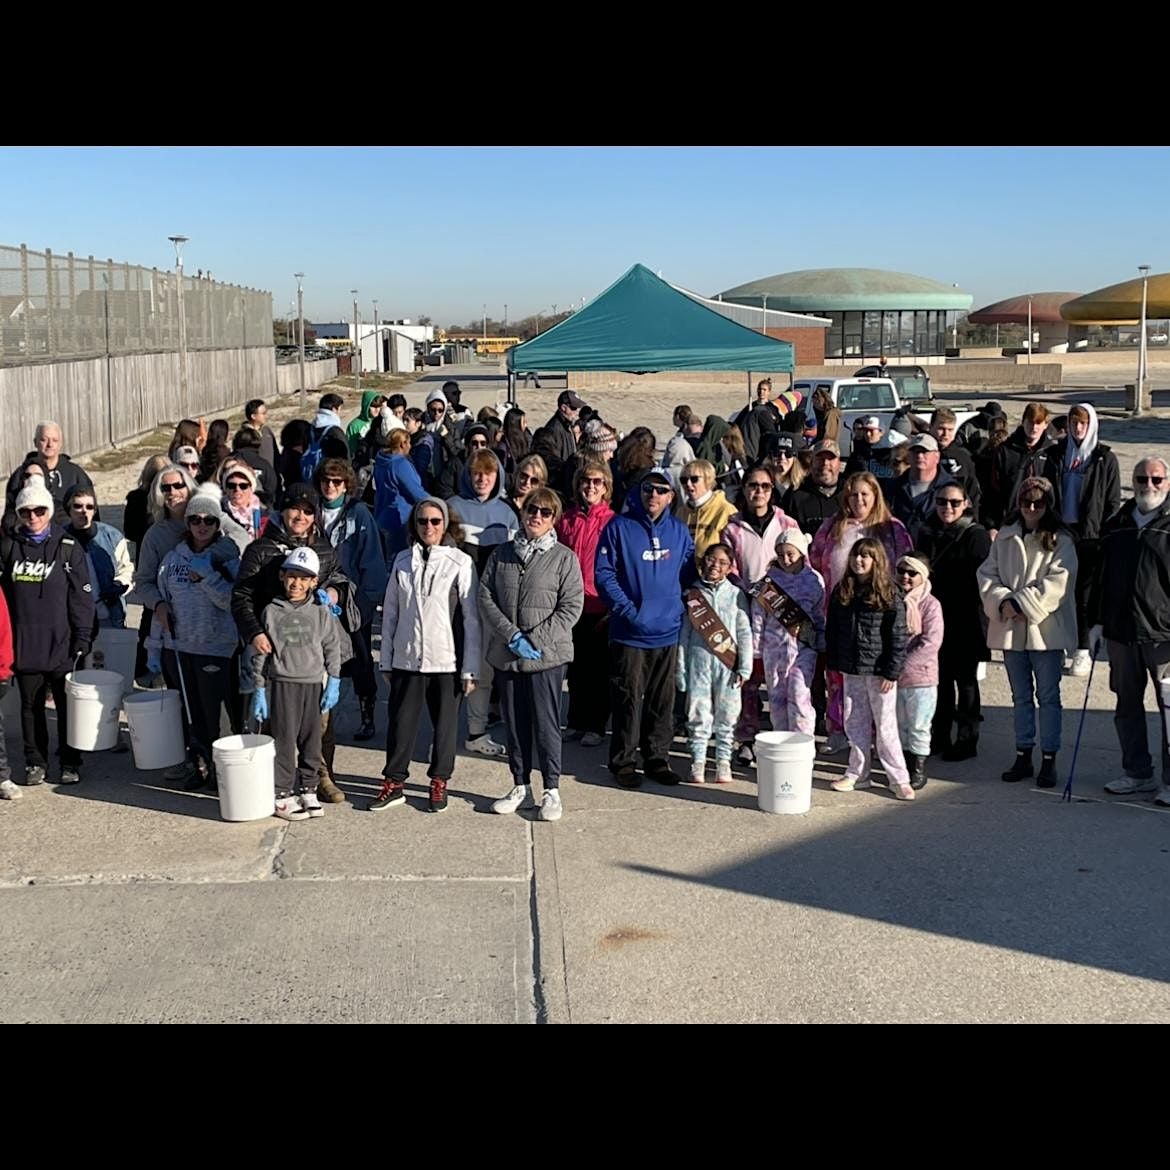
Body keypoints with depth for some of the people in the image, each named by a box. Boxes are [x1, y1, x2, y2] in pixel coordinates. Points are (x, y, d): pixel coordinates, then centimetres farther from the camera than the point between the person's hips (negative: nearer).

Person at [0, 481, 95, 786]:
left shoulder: (68, 548, -1)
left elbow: (82, 595, -2)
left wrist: (82, 637, -7)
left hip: (61, 643, -2)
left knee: (67, 703, 5)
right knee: (31, 704, 9)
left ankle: (70, 761, 18)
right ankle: (35, 761, 21)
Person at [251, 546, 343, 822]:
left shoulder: (321, 613, 3)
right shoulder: (271, 612, 0)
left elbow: (332, 649, 7)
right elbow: (261, 653, 3)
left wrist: (333, 683, 2)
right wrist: (259, 690, 2)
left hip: (313, 685, 2)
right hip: (281, 683, -2)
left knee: (311, 740, 7)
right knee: (284, 740, -2)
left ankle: (308, 789, 21)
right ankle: (282, 794, 7)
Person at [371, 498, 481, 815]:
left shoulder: (460, 562, -5)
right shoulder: (403, 561, 6)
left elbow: (471, 617, -5)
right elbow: (390, 612, 10)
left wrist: (470, 669, -7)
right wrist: (386, 660, 8)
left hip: (446, 658, -2)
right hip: (406, 658, 2)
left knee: (445, 723, 8)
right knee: (401, 721, 6)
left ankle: (439, 782, 23)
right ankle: (394, 783, 17)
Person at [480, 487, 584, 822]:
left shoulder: (564, 558, -2)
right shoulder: (502, 553, 7)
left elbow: (571, 607, -7)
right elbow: (485, 597, 2)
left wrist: (534, 640, -14)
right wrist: (512, 635, -12)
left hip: (546, 655, -3)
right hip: (505, 655, 3)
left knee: (546, 724, 0)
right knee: (514, 724, 11)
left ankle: (552, 790, 12)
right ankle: (520, 786, 24)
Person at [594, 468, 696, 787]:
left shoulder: (679, 531, 9)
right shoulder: (619, 527, -4)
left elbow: (689, 574, 16)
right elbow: (603, 573, -7)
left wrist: (683, 605, 2)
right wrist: (626, 608, -15)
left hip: (668, 630, 4)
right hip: (629, 631, -4)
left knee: (663, 700, 11)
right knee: (628, 699, -1)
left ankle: (657, 758, 22)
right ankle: (622, 761, 10)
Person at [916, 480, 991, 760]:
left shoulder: (976, 535, -8)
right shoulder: (927, 534, 8)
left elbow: (983, 579, -10)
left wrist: (975, 616, -15)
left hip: (965, 622, -5)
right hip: (934, 619, 5)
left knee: (965, 679, 5)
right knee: (939, 678, 11)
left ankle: (966, 740, 14)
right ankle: (938, 737, 21)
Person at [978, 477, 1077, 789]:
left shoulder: (1060, 541, -4)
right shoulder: (1005, 538, 8)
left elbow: (1057, 582, -13)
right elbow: (988, 573, 5)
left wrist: (1021, 604, -17)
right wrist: (1003, 602, -11)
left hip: (1045, 629, -4)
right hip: (1010, 628, 4)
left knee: (1048, 696, 1)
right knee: (1021, 696, 14)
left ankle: (1049, 760, 8)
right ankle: (1023, 756, 23)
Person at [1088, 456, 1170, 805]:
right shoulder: (1115, 525, 11)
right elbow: (1101, 577, 17)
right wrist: (1096, 621, 13)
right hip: (1120, 633, 5)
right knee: (1128, 707, 12)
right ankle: (1138, 773, 25)